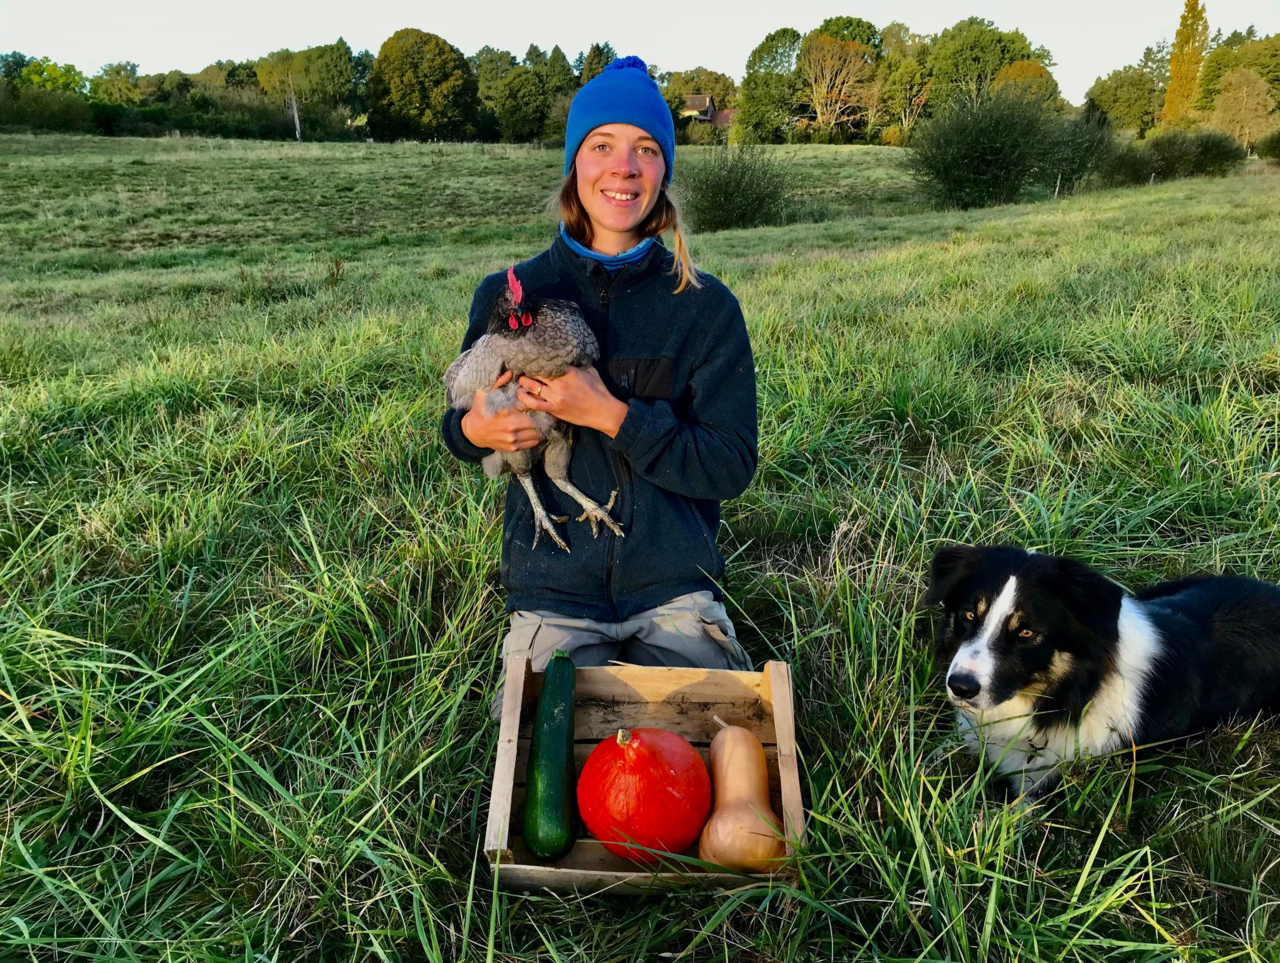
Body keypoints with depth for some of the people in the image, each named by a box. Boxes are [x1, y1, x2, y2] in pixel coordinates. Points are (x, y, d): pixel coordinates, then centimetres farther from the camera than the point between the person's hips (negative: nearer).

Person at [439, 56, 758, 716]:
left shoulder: (706, 306, -6)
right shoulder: (509, 294, -2)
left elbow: (732, 466, -10)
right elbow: (463, 419, 11)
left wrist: (612, 414, -21)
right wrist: (474, 430, -14)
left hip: (674, 590, 0)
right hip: (553, 593, 1)